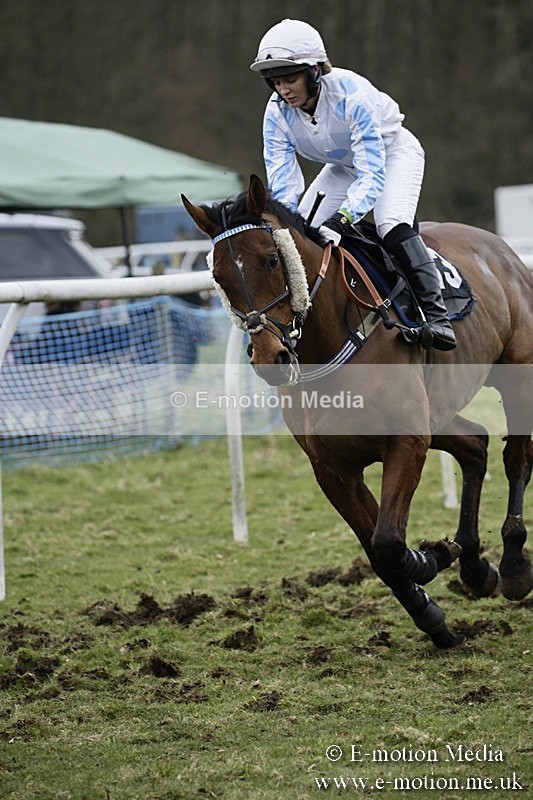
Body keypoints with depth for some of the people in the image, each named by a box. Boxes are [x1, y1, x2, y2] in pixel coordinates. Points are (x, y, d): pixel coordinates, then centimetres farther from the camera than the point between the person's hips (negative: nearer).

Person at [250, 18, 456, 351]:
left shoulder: (350, 93, -38)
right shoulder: (277, 112, -22)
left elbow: (372, 173, -40)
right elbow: (283, 185, -21)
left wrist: (341, 220, -53)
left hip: (394, 152, -6)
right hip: (343, 166, 6)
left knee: (394, 226, -29)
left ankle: (435, 313, -25)